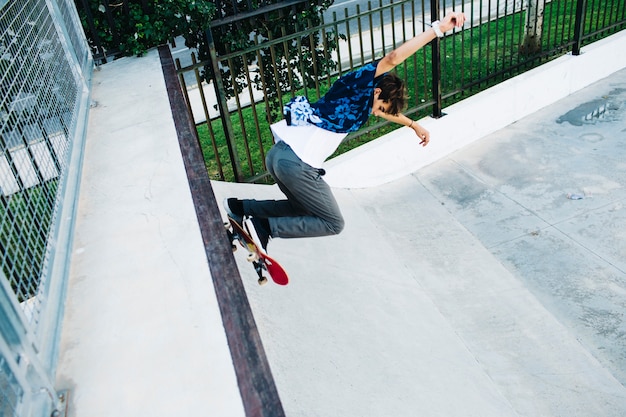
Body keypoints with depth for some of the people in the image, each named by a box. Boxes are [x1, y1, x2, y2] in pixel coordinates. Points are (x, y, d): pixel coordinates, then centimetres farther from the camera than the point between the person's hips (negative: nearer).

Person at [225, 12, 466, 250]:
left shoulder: (360, 100, 25)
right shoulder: (358, 86, -2)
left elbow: (388, 112, 45)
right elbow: (393, 58, -17)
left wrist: (415, 125, 55)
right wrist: (438, 28, -14)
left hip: (279, 154, 10)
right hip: (297, 164, -10)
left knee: (303, 208, 31)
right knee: (333, 223, 5)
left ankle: (239, 207, 29)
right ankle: (264, 227, 1)